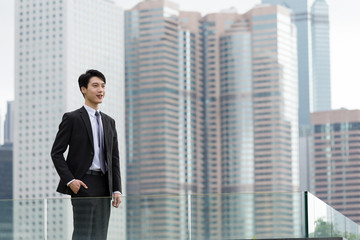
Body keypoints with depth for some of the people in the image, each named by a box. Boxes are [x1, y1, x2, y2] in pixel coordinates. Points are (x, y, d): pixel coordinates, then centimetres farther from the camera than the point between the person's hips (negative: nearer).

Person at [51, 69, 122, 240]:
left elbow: (114, 158, 17)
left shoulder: (109, 122, 18)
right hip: (83, 184, -6)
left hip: (104, 187, 6)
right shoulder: (72, 118, 0)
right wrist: (69, 180, -14)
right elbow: (56, 153, -2)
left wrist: (117, 190, 7)